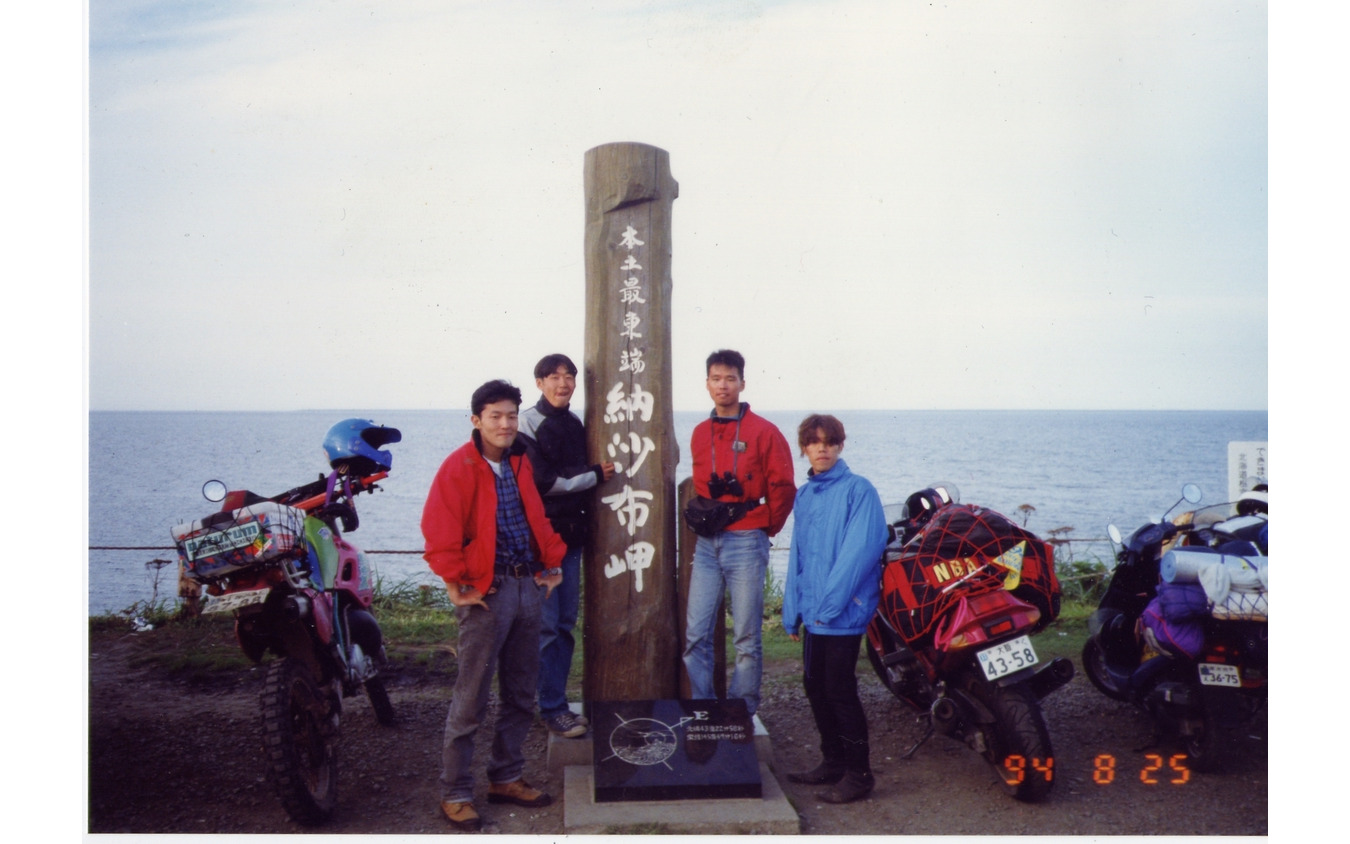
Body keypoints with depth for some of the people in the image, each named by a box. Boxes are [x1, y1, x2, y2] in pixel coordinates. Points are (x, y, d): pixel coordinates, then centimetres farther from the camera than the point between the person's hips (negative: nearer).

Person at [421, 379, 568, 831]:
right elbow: (438, 531, -17)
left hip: (528, 586, 7)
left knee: (520, 693, 14)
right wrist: (457, 584, -17)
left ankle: (506, 778, 27)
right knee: (471, 698, -1)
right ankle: (455, 793, 10)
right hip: (487, 591, -7)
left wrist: (552, 561, 12)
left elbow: (538, 518, 20)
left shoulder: (520, 463, 13)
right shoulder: (459, 466, -11)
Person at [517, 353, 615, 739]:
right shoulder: (529, 422, -8)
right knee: (546, 625, -4)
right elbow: (542, 482, -14)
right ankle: (552, 709, 4)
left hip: (571, 534, 7)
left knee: (566, 623, 10)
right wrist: (594, 476, -7)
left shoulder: (575, 423, 14)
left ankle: (556, 701, 18)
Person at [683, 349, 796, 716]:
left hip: (746, 544, -5)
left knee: (746, 637, 2)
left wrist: (766, 527, 3)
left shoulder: (763, 431, -4)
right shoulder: (700, 433, 13)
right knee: (696, 634, 4)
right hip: (707, 544, 5)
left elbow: (783, 487, -2)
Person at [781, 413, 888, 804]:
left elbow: (860, 551, -16)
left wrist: (831, 602, -18)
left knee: (840, 689, -4)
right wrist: (793, 611, 11)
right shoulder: (804, 496, 13)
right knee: (815, 685, 13)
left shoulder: (858, 489, -9)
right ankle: (833, 761, 27)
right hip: (813, 613, 7)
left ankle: (858, 773, 8)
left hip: (845, 611, -7)